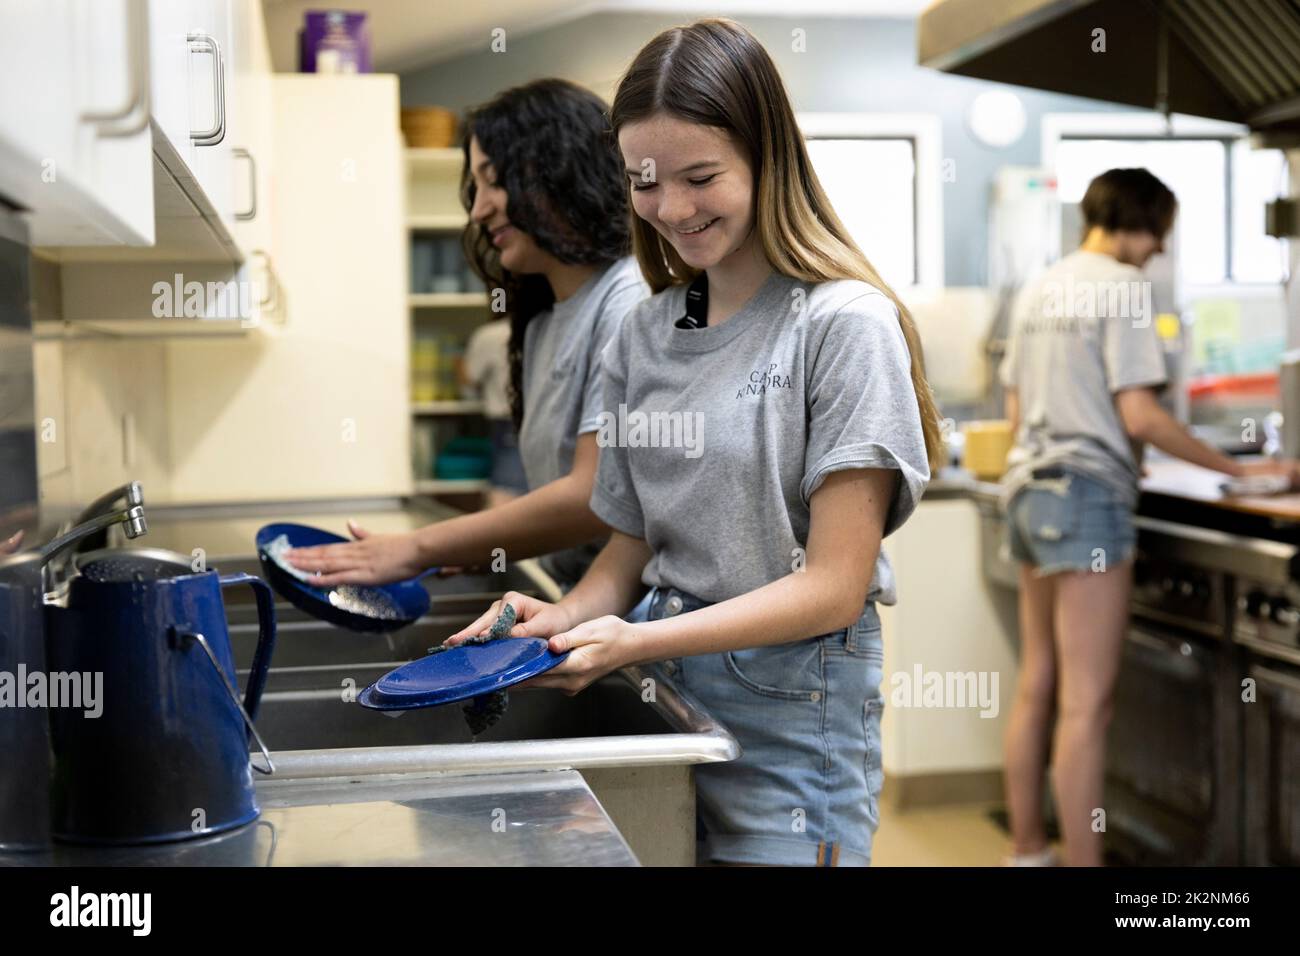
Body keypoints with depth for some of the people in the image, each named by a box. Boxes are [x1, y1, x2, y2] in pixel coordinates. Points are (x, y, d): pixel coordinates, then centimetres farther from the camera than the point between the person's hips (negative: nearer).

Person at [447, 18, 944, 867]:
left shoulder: (844, 324, -12)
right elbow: (634, 542, 11)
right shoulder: (644, 335, 7)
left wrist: (634, 643, -23)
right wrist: (569, 616, -10)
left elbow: (834, 586, -16)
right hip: (668, 689, 5)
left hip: (792, 709, -5)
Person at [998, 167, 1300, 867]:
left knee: (1036, 689, 14)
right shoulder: (1120, 288, -11)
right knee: (1087, 705, -6)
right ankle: (1082, 859, -4)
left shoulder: (1040, 290, 14)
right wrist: (1239, 471, -9)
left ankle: (1027, 850, 23)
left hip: (1028, 489, 9)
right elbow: (1139, 416, -16)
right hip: (1085, 497, -9)